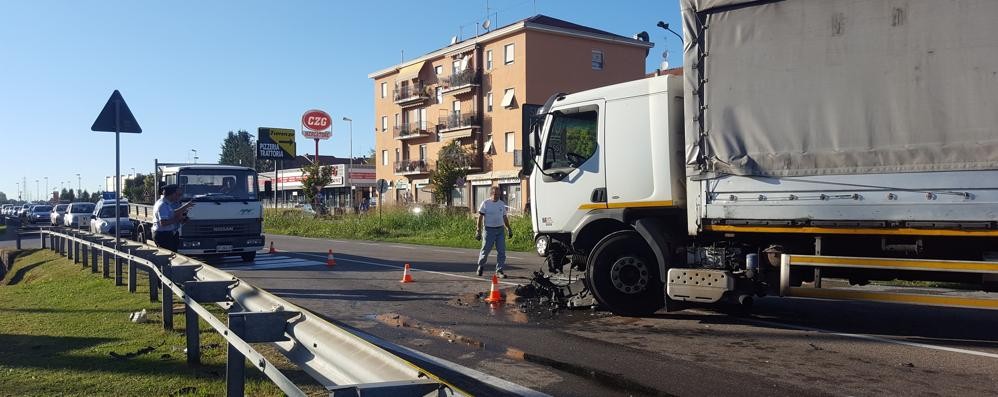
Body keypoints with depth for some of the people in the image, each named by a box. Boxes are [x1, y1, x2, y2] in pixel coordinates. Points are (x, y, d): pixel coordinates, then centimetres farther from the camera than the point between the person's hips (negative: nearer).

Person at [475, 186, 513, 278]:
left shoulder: (502, 204, 11)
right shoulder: (485, 203, -2)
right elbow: (480, 217, -2)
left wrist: (509, 229, 15)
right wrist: (478, 230, -9)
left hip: (500, 230, 4)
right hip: (489, 230, -4)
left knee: (501, 251, -2)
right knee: (485, 250, 3)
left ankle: (499, 271, 5)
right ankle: (480, 266, 28)